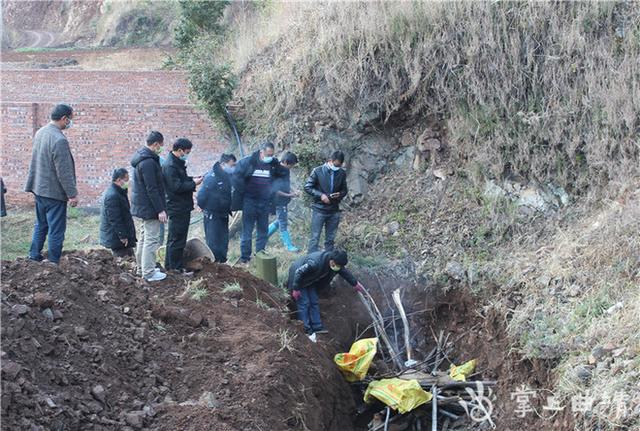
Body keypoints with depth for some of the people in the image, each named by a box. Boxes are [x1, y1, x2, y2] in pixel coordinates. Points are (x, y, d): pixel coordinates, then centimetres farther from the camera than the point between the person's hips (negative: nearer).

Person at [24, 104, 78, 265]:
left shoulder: (40, 133, 6)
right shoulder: (59, 140, -23)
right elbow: (64, 172, -22)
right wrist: (72, 194, -15)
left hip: (39, 188, 9)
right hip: (54, 191, -9)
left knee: (41, 225, 20)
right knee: (56, 229, 1)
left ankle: (34, 256, 27)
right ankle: (54, 262, 7)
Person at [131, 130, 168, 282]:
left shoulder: (140, 158, 11)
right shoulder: (148, 162, -22)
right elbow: (152, 189, -23)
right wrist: (160, 210, -20)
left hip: (140, 207, 11)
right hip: (149, 207, -11)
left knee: (143, 237, 19)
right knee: (151, 239, -5)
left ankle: (142, 267, 29)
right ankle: (149, 272, -1)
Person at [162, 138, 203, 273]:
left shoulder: (177, 163, 13)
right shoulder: (170, 166, -20)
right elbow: (177, 187, -24)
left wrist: (191, 179, 9)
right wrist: (193, 183, -17)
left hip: (182, 207, 11)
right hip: (177, 208, -11)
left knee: (175, 237, 18)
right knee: (177, 238, -3)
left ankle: (170, 264, 27)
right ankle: (175, 267, 4)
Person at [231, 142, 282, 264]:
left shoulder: (273, 164, 1)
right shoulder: (248, 161, -10)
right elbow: (236, 177, -9)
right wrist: (243, 192, -7)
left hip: (265, 203, 4)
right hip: (249, 201, -4)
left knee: (263, 231, 10)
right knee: (247, 231, 1)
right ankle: (244, 258, 8)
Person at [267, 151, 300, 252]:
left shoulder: (286, 170, 7)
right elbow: (274, 190, -22)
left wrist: (292, 192, 2)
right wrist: (288, 195, -19)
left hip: (284, 202, 9)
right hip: (279, 202, -9)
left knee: (279, 221, 19)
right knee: (283, 224, 0)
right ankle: (289, 246, 7)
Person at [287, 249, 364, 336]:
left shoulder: (335, 263, -15)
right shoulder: (316, 263, -40)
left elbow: (344, 272, 4)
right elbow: (299, 272, -33)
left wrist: (355, 283, 13)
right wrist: (296, 289, -25)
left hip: (309, 280, 8)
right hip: (298, 278, -8)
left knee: (314, 302, 6)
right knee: (304, 303, -10)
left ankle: (317, 327, 11)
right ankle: (306, 330, -7)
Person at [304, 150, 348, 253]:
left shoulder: (342, 173, 2)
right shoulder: (318, 171, -8)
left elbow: (344, 190, 13)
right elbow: (307, 187, -4)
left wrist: (340, 194, -10)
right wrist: (320, 195, -17)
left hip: (334, 211, 3)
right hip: (319, 210, -3)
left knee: (330, 239, 10)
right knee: (315, 238, -3)